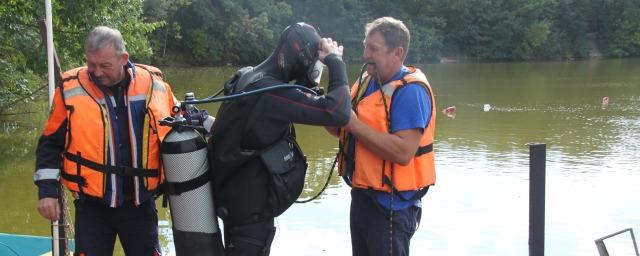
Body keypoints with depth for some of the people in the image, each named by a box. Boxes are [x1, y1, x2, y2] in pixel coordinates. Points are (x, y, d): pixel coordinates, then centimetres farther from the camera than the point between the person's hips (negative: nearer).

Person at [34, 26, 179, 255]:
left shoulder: (154, 84, -3)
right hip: (92, 205, -1)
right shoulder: (71, 89, -6)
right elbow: (51, 143, 2)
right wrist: (47, 189, -3)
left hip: (140, 203, 2)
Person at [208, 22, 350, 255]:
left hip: (236, 198, 9)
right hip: (251, 208, -9)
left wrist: (322, 67, 3)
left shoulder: (249, 77, 3)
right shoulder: (269, 91, -27)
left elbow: (299, 103, 17)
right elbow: (337, 112, -32)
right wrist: (335, 60, -19)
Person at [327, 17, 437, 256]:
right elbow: (342, 131, 13)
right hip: (362, 195, 8)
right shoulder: (367, 81, 7)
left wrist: (352, 122, -26)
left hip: (392, 205, -8)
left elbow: (403, 152, -28)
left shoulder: (411, 90, -18)